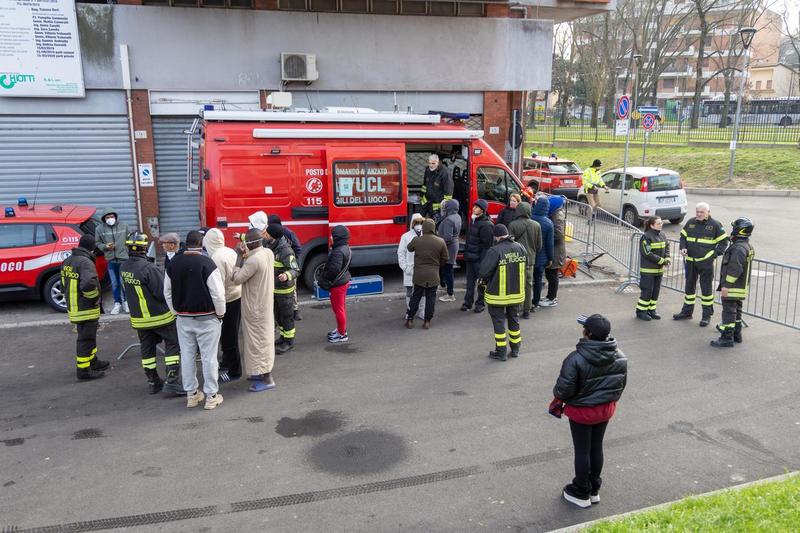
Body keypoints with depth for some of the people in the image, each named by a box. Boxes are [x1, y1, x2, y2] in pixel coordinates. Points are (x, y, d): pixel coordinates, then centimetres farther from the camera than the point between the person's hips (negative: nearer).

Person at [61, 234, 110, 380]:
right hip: (86, 308, -9)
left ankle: (93, 361, 36)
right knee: (86, 339, 0)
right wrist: (94, 298, -19)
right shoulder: (85, 262, -22)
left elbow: (64, 283, 17)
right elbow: (89, 284, -36)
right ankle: (83, 370, 7)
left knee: (88, 336, 23)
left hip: (73, 307, 9)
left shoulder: (67, 261, 8)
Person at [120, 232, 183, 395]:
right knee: (173, 344, 4)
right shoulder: (148, 268, -25)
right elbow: (163, 292, -23)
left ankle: (152, 382, 23)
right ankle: (172, 380, -2)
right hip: (159, 316, -7)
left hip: (138, 317, 7)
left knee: (147, 348, 15)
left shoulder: (123, 268, -2)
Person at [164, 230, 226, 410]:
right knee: (208, 357, 3)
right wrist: (221, 314, -3)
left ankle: (191, 394, 23)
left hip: (183, 318, 5)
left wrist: (177, 312, 18)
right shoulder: (207, 263, -17)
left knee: (187, 356, 13)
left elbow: (167, 292, 9)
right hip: (207, 318, -5)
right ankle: (211, 396, 10)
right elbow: (218, 293, -17)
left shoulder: (173, 263, 1)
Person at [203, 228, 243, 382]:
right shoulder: (230, 251, 4)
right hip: (238, 296, 8)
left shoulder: (217, 258, -19)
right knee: (230, 334, 20)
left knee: (228, 337, 3)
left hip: (228, 301, -8)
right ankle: (226, 362, 34)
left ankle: (234, 371, 12)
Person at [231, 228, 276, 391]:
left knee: (258, 339, -1)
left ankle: (267, 379, 4)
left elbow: (236, 279, -18)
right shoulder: (269, 253, 0)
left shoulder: (253, 260, -26)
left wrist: (239, 257, -14)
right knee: (263, 336, 18)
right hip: (265, 303, 9)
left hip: (255, 306, -9)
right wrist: (245, 256, -2)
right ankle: (263, 372, 30)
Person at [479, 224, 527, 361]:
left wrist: (484, 280, 1)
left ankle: (501, 352, 14)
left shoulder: (495, 251, -23)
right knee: (514, 319, 20)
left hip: (498, 294, -5)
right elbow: (525, 264, 6)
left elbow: (484, 271, -21)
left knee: (498, 321, 8)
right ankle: (515, 348, 32)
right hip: (517, 292, 5)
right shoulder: (520, 248, -5)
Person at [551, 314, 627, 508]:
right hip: (606, 410, 5)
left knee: (582, 451, 10)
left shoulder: (576, 359, -28)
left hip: (581, 411, -5)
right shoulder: (620, 357, -9)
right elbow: (621, 384, 5)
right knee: (597, 448, 20)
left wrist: (557, 398, 1)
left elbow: (564, 388, -21)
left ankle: (581, 493, 26)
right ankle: (594, 490, 35)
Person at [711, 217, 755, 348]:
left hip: (733, 288, -10)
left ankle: (727, 338, -2)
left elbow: (735, 269, -27)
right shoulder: (748, 246, 13)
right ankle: (736, 334, 30)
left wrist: (726, 285, -23)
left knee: (729, 312, -6)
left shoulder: (739, 248, -22)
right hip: (742, 287, 10)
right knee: (736, 311, 19)